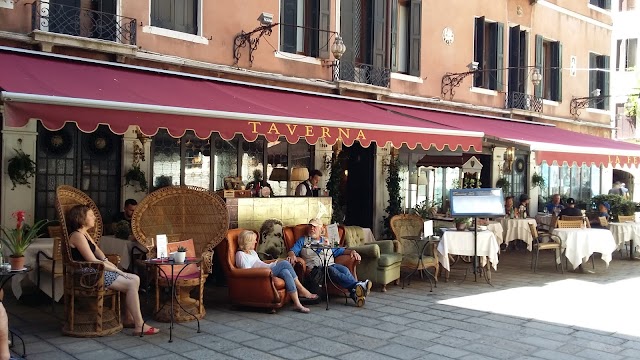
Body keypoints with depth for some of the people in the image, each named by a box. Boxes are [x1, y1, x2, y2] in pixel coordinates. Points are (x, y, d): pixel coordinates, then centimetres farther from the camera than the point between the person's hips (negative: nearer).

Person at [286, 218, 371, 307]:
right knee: (332, 270, -34)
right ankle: (358, 285, -54)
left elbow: (340, 250, 25)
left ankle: (355, 293, -52)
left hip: (330, 265, 4)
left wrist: (352, 251, 6)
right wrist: (292, 255, -15)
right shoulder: (303, 240, 23)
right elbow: (293, 250, 10)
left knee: (344, 269, -29)